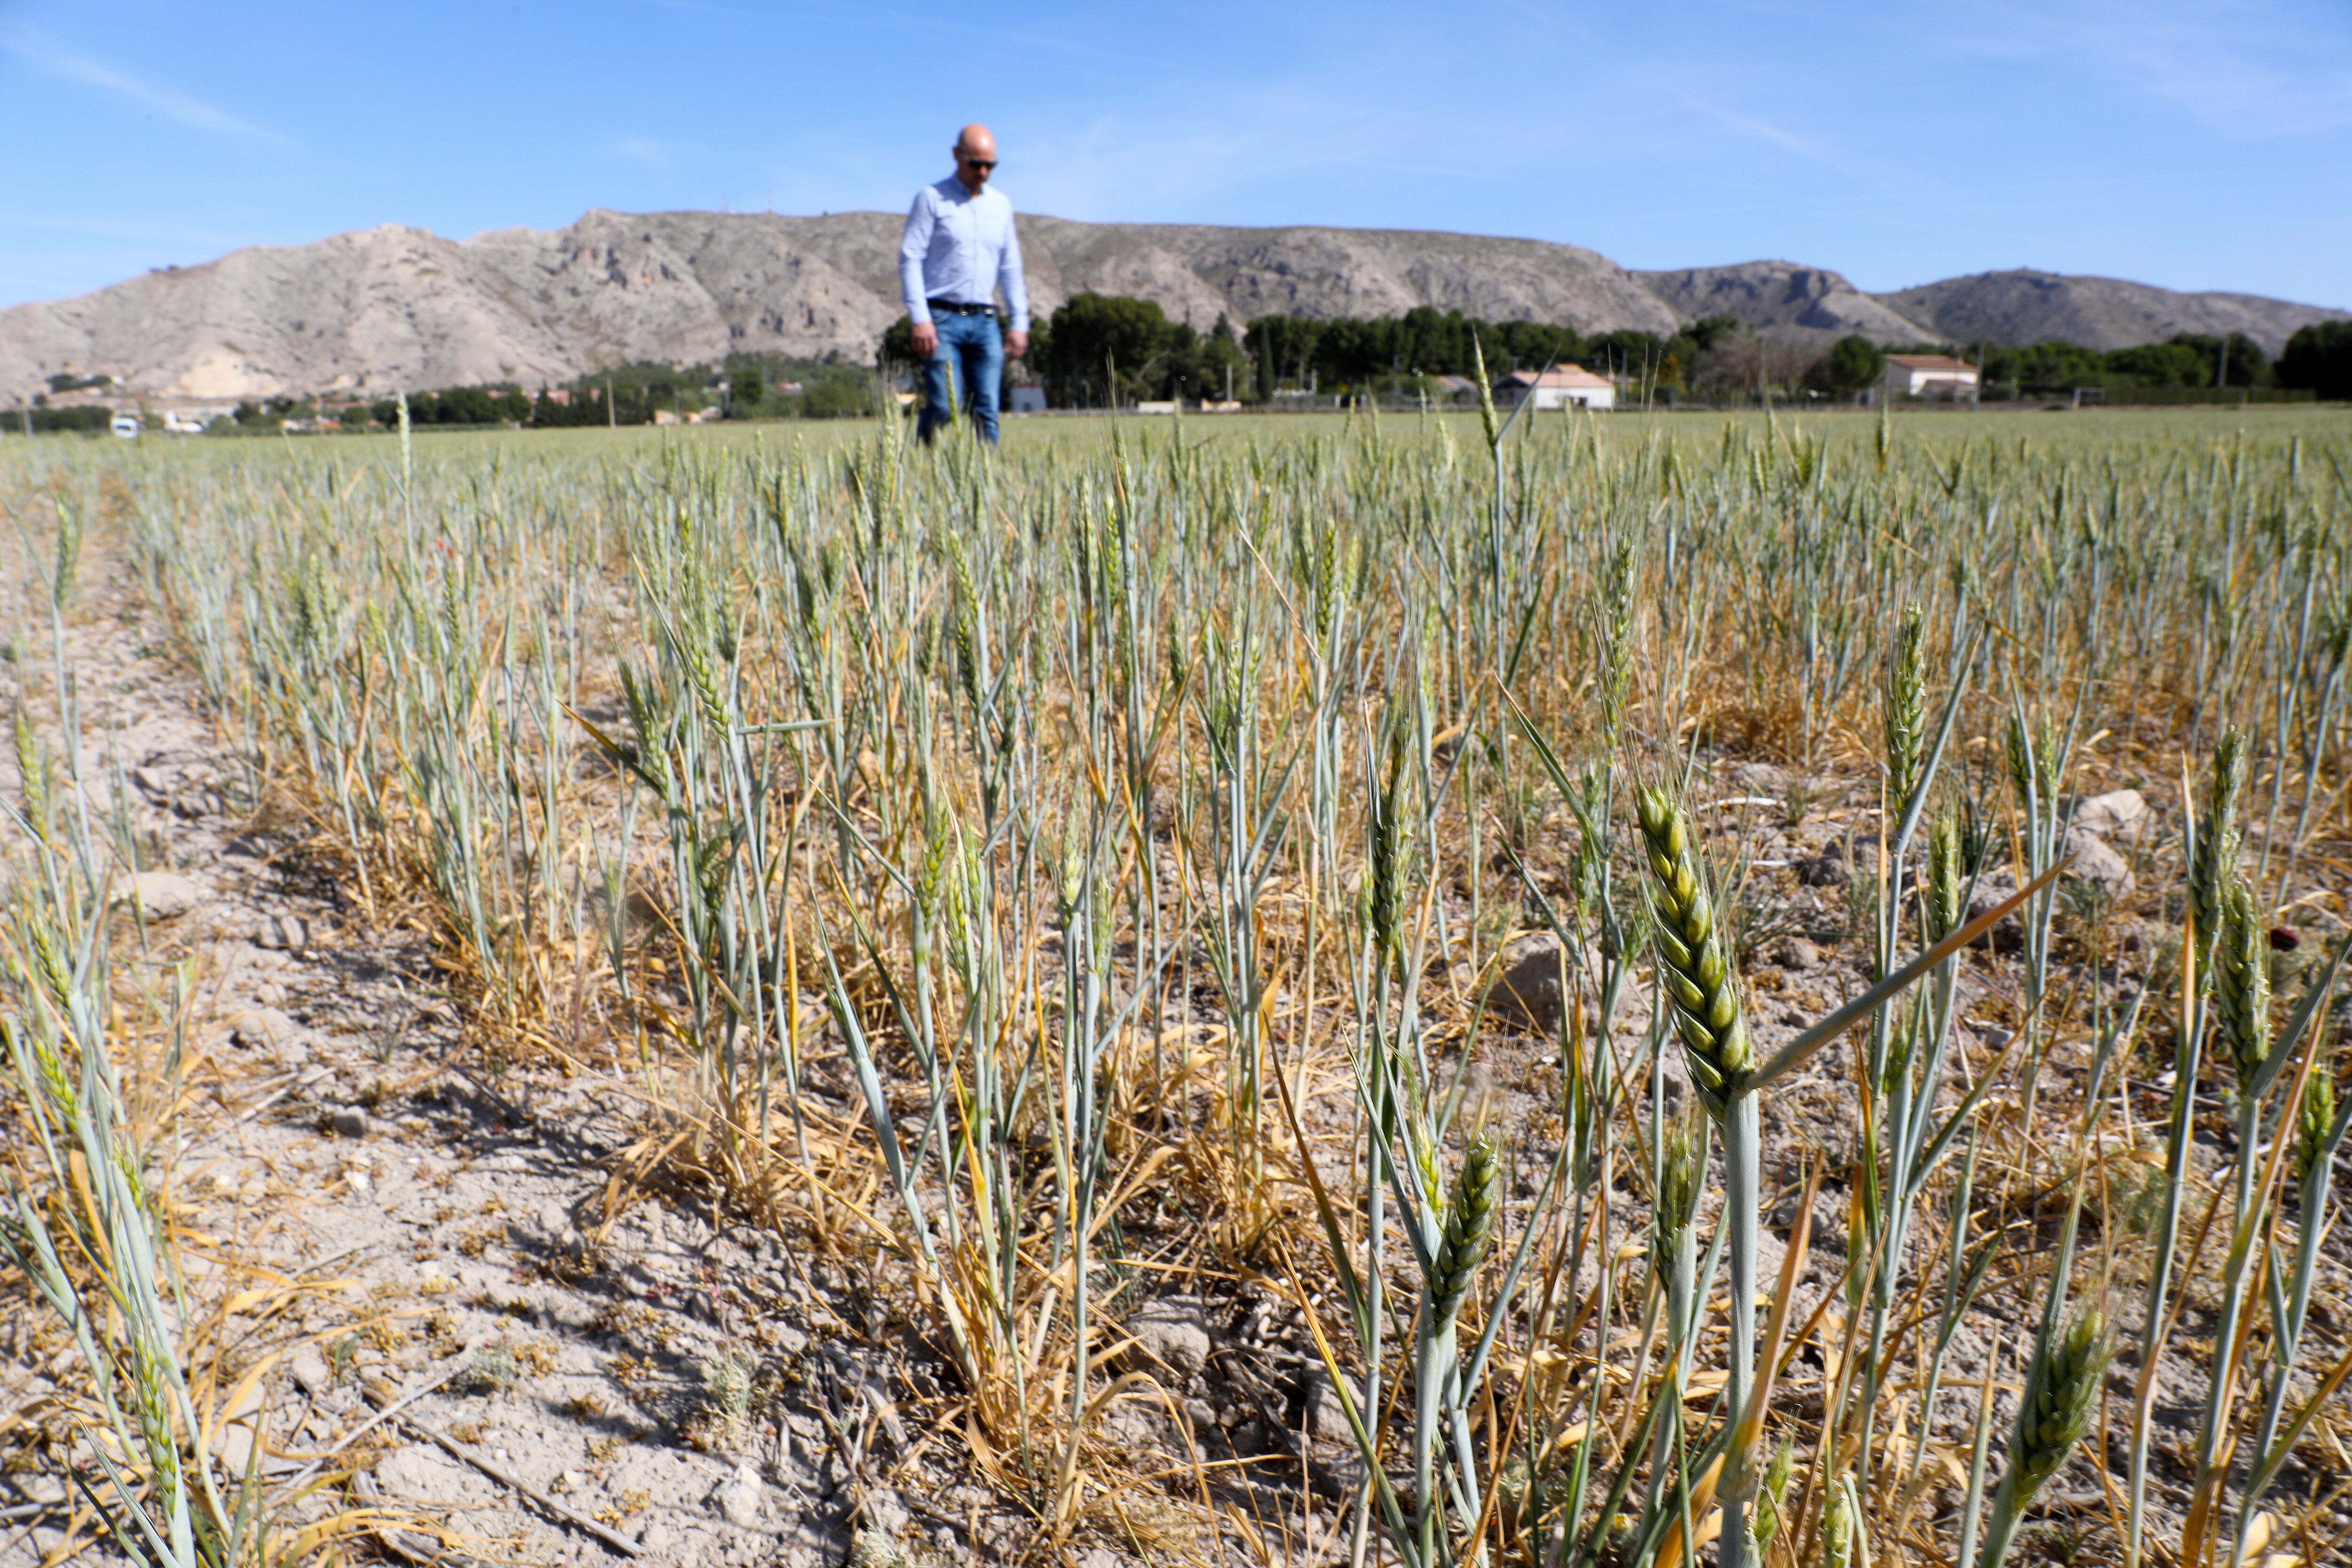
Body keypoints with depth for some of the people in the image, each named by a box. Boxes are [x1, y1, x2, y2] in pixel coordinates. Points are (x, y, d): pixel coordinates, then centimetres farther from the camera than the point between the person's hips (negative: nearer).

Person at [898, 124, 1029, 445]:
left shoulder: (1001, 205, 16)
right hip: (943, 319, -4)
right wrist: (920, 319, -14)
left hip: (985, 322, 4)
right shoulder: (931, 198, 1)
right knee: (944, 408, -12)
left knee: (986, 412, -2)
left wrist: (1020, 323, 11)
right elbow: (910, 259, -4)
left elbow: (1011, 267, 19)